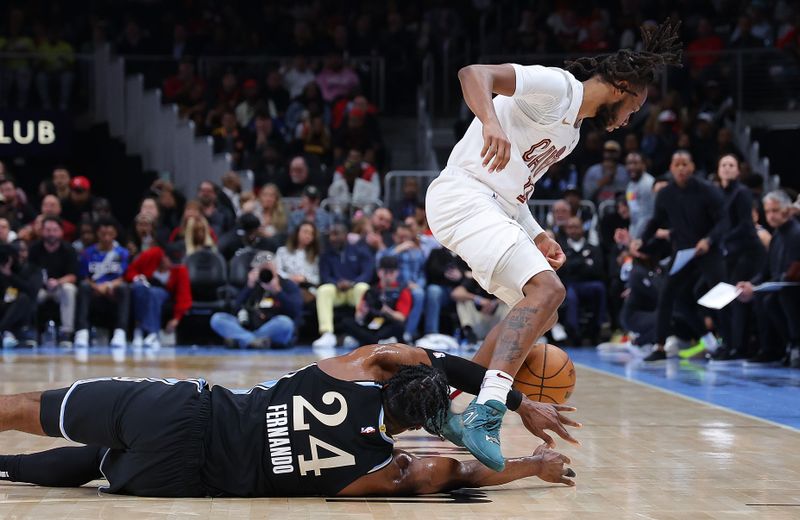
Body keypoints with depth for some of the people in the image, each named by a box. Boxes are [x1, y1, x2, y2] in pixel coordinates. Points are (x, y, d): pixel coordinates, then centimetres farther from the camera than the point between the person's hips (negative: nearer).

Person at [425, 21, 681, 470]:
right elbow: (474, 73, -21)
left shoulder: (571, 132, 23)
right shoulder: (555, 86, -6)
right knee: (547, 289, -25)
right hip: (462, 194, -11)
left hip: (495, 209, 11)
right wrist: (491, 122, -40)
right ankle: (486, 411, -37)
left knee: (540, 314, 16)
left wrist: (538, 237, 17)